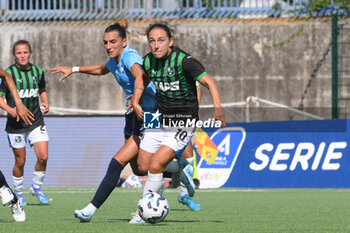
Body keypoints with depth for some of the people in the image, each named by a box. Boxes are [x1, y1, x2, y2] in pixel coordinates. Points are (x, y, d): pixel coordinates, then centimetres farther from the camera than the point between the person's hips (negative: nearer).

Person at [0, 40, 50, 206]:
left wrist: (45, 103, 2)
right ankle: (18, 193, 24)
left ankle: (37, 188, 14)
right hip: (16, 124, -3)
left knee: (43, 157, -9)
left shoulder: (38, 71, 3)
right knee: (20, 161, 2)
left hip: (36, 121, 3)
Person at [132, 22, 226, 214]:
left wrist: (217, 108, -41)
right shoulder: (148, 61, -4)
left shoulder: (184, 61, -23)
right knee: (143, 167, 8)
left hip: (183, 124, -7)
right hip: (160, 118, 7)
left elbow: (208, 82, -26)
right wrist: (136, 101, 9)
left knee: (155, 167, -16)